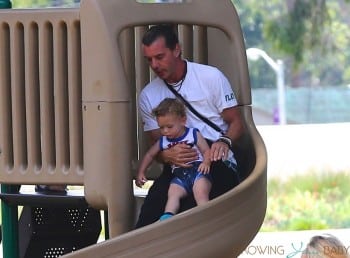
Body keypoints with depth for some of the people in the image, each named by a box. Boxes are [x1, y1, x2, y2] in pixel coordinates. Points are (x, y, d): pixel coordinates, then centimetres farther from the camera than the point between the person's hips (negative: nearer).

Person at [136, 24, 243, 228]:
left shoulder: (211, 77, 7)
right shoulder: (148, 96, 16)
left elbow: (236, 122, 9)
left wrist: (224, 141, -16)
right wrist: (167, 155, -12)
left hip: (216, 160, -3)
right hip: (176, 165, 3)